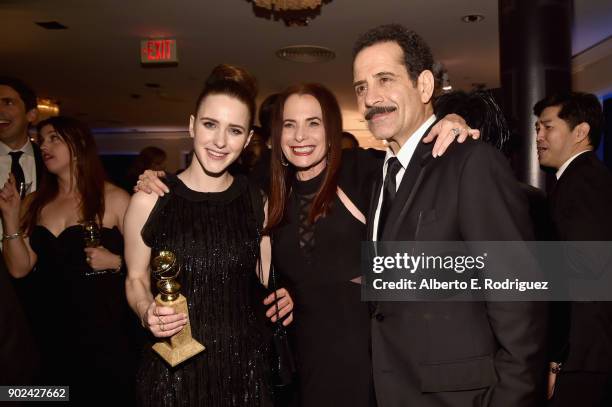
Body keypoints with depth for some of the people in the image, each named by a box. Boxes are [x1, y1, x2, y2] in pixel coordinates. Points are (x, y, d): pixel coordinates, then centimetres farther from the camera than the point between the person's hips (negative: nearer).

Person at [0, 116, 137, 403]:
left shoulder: (113, 199, -7)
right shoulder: (34, 203, 8)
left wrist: (115, 261, -22)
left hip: (103, 325, -4)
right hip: (50, 328, 5)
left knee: (114, 393, 6)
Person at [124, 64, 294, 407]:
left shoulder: (257, 200, -1)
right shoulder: (150, 200, -9)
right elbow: (136, 278, 2)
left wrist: (281, 298, -10)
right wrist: (146, 312, -17)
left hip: (245, 364, 2)